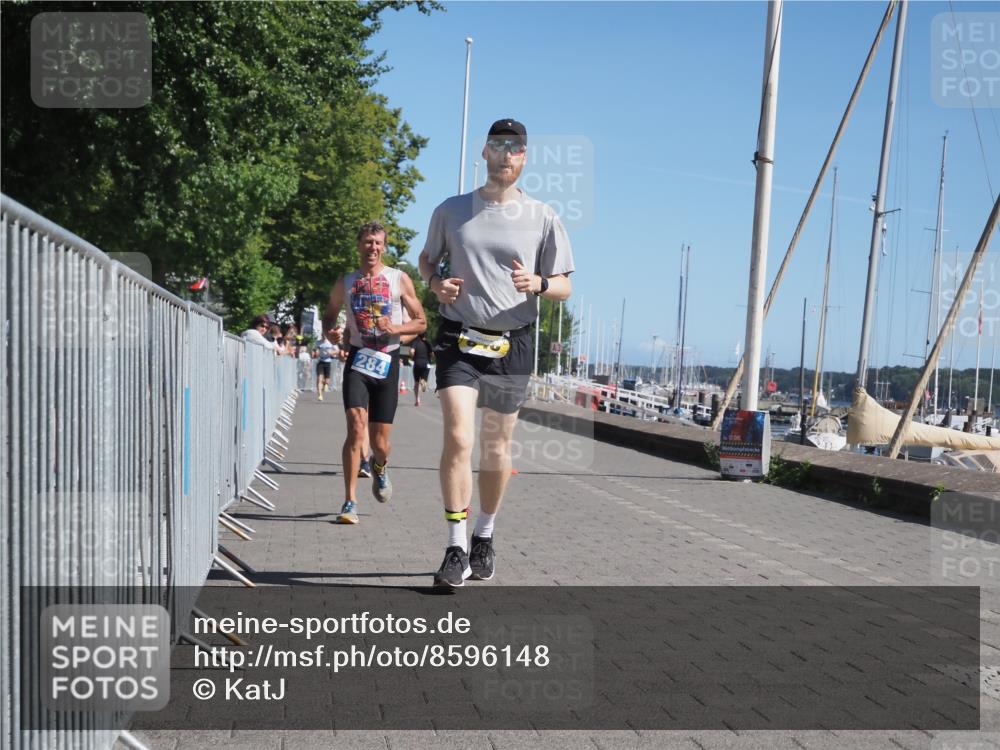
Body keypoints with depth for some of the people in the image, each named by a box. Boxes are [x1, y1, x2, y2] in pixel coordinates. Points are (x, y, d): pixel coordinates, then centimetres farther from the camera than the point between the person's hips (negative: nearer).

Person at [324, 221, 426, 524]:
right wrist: (330, 332, -3)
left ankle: (379, 466, 43)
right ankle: (350, 502, -16)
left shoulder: (399, 280, 4)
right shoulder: (345, 283, 8)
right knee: (356, 428, -19)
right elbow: (329, 315, 21)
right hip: (358, 360, 0)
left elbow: (421, 322, 7)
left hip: (387, 362, 0)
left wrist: (395, 328, -12)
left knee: (380, 442, 5)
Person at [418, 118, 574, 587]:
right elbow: (427, 257, 20)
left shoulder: (543, 218, 4)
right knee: (458, 439, -16)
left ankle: (484, 540, 28)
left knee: (496, 449, 10)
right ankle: (456, 549, -10)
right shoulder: (451, 211, 6)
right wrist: (435, 282, -3)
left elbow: (564, 287, 6)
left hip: (513, 344, 1)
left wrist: (538, 283, -17)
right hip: (459, 340, -1)